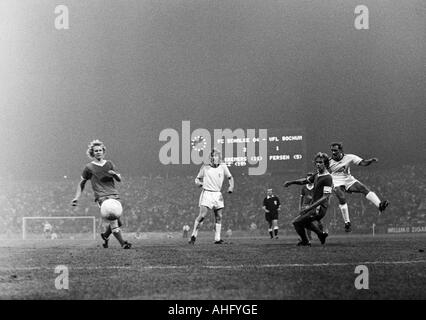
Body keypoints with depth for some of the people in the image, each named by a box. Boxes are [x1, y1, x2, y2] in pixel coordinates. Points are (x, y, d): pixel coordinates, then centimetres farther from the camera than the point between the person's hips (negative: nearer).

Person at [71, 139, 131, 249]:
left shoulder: (109, 164, 16)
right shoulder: (89, 167, 7)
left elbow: (119, 179, 16)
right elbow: (82, 183, 16)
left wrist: (115, 174, -7)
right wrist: (76, 198, 7)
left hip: (114, 195, 5)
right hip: (102, 197, -5)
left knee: (118, 222, 6)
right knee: (113, 220, -21)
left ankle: (105, 235, 34)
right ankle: (123, 243, -21)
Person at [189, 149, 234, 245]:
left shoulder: (223, 167, 4)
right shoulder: (205, 167, 0)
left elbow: (230, 177, 15)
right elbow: (197, 179, 11)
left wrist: (231, 186, -3)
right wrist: (199, 183, -12)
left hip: (218, 195, 3)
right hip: (207, 193, -3)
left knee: (219, 217, 1)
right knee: (202, 216, -13)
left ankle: (217, 238, 8)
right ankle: (193, 236, -3)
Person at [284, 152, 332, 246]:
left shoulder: (327, 178, -20)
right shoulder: (317, 174, 8)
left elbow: (325, 197, -24)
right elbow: (305, 180, 25)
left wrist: (310, 207, -28)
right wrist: (291, 182, 11)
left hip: (319, 208, -10)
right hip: (313, 205, 10)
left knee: (297, 222, -10)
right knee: (303, 221, 31)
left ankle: (305, 241, 9)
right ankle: (321, 234, 39)